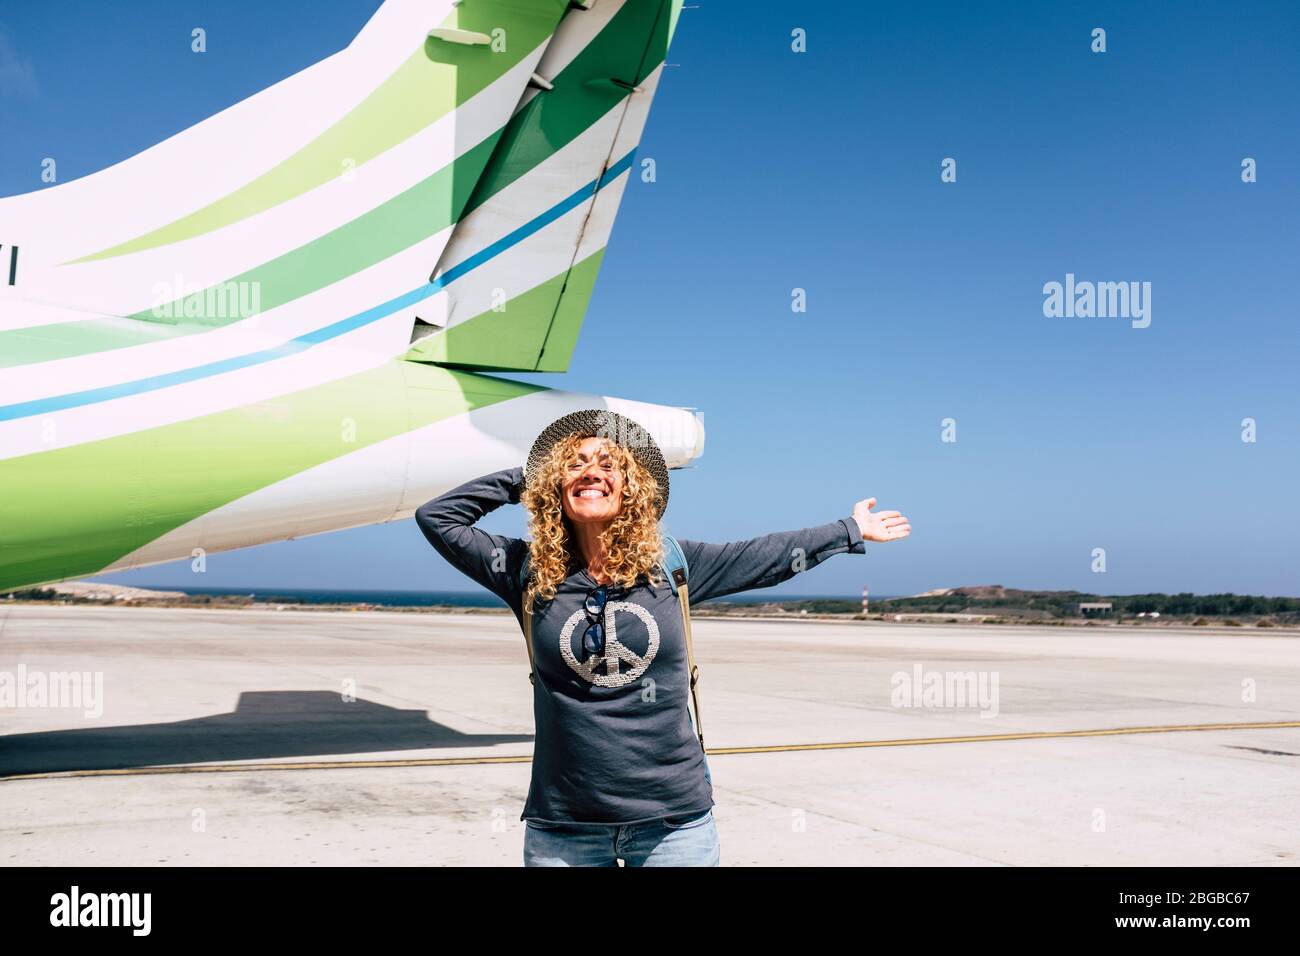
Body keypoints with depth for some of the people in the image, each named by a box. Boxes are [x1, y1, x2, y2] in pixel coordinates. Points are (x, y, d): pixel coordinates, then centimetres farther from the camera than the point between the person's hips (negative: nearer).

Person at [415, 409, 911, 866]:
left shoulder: (670, 564, 1)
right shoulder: (530, 571, 0)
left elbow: (769, 556, 12)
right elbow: (435, 516, 3)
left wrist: (849, 530, 21)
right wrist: (521, 478, 6)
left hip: (675, 818, 1)